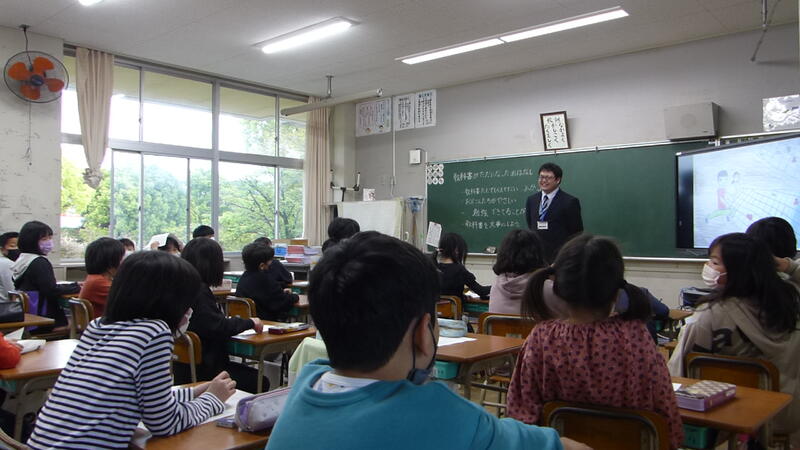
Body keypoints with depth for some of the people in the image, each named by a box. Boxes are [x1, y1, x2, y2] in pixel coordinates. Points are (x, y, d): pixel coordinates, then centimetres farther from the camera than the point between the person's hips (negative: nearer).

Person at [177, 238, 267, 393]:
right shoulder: (198, 291, -21)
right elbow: (218, 328, -24)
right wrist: (250, 322, -10)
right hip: (199, 370, -10)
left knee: (260, 380, 11)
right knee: (261, 383, -3)